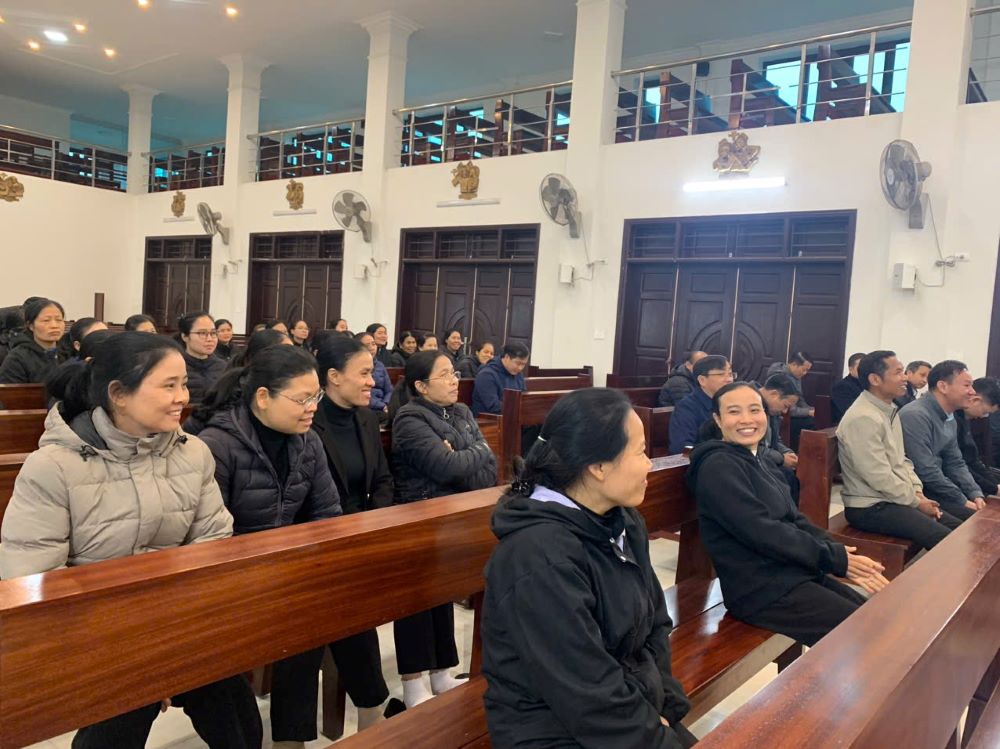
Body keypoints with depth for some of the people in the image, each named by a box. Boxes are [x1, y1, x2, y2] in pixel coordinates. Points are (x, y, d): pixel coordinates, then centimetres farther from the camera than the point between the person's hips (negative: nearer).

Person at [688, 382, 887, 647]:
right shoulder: (718, 467, -16)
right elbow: (763, 532, -21)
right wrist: (835, 559, -14)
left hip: (793, 572, 9)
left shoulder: (760, 463, 13)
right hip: (761, 589, -9)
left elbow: (795, 520, 9)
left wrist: (841, 557, -6)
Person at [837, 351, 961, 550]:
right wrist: (917, 502, -10)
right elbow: (880, 478, -23)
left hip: (893, 499, 10)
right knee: (945, 540, -18)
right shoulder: (864, 418, -22)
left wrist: (918, 493, 3)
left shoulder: (890, 410, 11)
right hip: (870, 507, -10)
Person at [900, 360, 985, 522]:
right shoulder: (916, 416, -22)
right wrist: (963, 501, -16)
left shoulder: (949, 419, 11)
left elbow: (955, 464, 15)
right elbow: (926, 471, -25)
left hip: (935, 487, 10)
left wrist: (976, 495, -1)